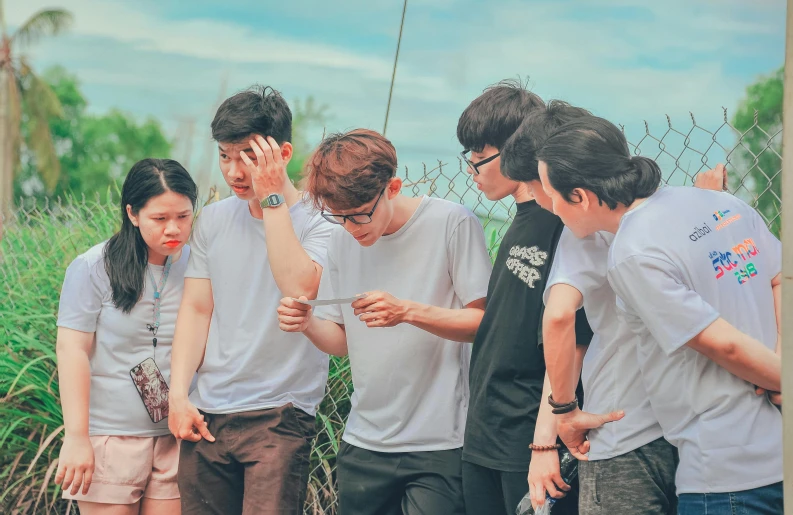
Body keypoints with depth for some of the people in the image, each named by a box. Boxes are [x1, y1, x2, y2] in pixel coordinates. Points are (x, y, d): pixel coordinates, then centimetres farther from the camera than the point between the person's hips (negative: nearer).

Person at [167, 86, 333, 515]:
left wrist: (272, 198, -17)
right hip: (208, 415, 5)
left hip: (280, 415, -5)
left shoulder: (317, 222, -5)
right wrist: (178, 394, 1)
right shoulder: (213, 220, 10)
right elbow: (196, 308, 11)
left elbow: (300, 287, -24)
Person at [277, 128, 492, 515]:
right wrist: (308, 324, -9)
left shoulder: (452, 223, -9)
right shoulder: (342, 239, 8)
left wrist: (406, 311, -23)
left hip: (440, 444, -5)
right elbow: (342, 340, 13)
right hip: (364, 442, 5)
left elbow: (484, 323, -10)